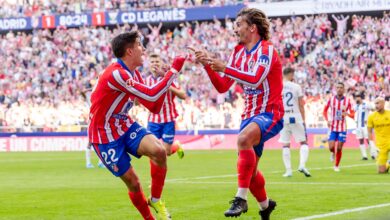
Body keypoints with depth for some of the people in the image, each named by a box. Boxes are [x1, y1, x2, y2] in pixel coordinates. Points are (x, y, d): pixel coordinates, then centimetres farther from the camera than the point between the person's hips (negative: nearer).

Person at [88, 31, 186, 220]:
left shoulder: (134, 75, 6)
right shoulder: (116, 74, -24)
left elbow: (154, 107, 9)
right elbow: (151, 95, -29)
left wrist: (165, 81, -4)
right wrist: (174, 70, -23)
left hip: (125, 126, 7)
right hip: (104, 135, -7)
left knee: (158, 151, -20)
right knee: (132, 182, -6)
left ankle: (155, 200, -2)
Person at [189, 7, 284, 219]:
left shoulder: (267, 50, -13)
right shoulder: (238, 52, 10)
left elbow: (255, 79, -29)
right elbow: (222, 87, 10)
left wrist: (224, 68, -34)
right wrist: (207, 65, -4)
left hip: (269, 113, -8)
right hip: (250, 114, 8)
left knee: (243, 138, -37)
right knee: (249, 169, 13)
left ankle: (241, 199, -36)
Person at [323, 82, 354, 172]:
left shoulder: (347, 101, -4)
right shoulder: (331, 99, -2)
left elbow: (352, 114, -1)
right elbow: (325, 110, 10)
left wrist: (347, 114, -24)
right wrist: (327, 120, -6)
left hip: (342, 128, 0)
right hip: (332, 127, 0)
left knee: (339, 148, -1)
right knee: (331, 147, -10)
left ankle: (336, 166, 16)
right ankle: (333, 153, 27)